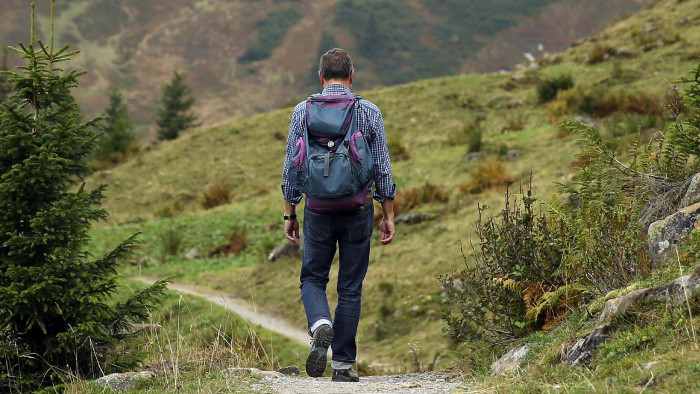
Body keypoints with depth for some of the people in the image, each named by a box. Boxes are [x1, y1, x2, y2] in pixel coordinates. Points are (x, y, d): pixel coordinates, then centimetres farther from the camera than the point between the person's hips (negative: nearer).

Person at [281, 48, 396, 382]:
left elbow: (291, 166, 1)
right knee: (350, 287, 8)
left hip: (318, 208, 0)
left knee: (312, 278, 14)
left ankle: (321, 324, -16)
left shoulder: (303, 111, 0)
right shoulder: (369, 112, -1)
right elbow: (382, 167, 0)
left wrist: (289, 213, 8)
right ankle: (343, 364, 9)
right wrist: (388, 215, 7)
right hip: (359, 208, 0)